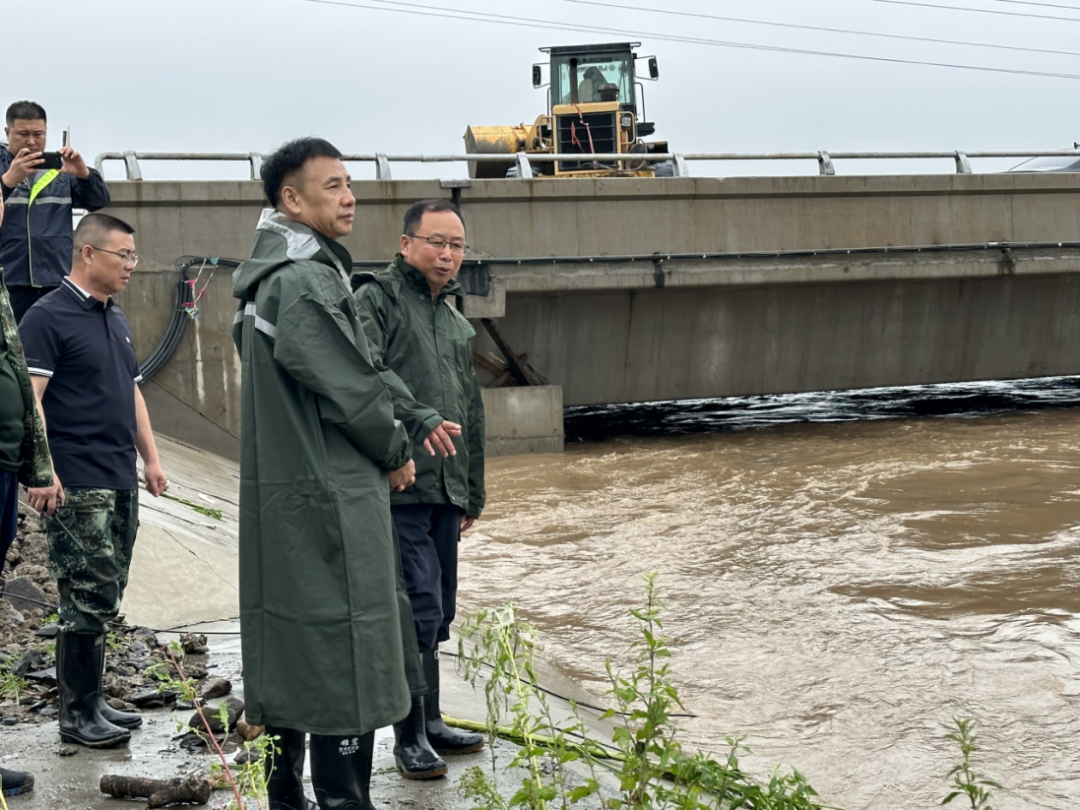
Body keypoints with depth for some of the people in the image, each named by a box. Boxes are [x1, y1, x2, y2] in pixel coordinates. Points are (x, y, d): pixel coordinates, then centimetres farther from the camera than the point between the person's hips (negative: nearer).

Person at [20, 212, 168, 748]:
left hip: (121, 482, 8)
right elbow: (29, 397, -15)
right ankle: (77, 715, 0)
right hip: (76, 485, -8)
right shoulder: (48, 317, -8)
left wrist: (150, 458, 19)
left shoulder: (115, 319, 18)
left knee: (103, 601, 11)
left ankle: (90, 701, 19)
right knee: (89, 600, -8)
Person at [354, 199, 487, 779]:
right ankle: (410, 735, -1)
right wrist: (418, 418, -32)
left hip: (444, 491, 8)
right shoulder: (375, 300, -3)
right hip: (396, 486, -8)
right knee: (418, 608, -11)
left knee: (438, 613, 14)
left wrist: (473, 491, 26)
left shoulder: (457, 324, 21)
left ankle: (430, 723, 25)